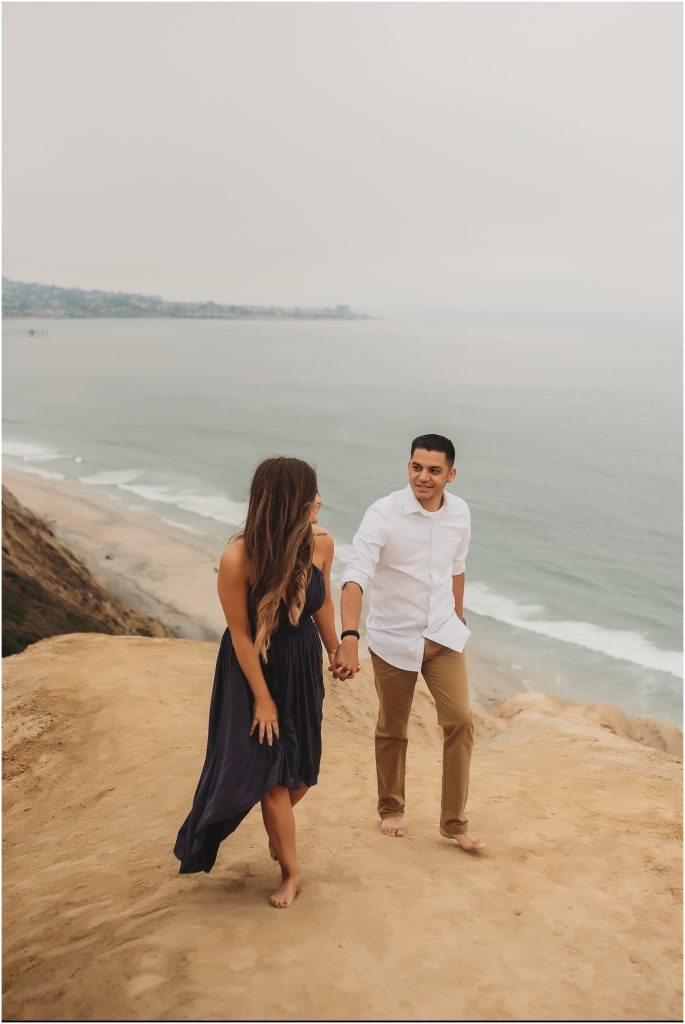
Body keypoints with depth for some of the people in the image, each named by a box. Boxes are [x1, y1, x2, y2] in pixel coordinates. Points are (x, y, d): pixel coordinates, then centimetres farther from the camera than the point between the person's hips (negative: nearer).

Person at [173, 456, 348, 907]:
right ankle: (291, 872, 22)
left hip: (303, 662, 4)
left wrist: (336, 650, 14)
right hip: (255, 666, -4)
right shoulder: (238, 559, -31)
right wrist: (263, 699, -13)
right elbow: (241, 634, -20)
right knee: (269, 766, 1)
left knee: (303, 768, 11)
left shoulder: (321, 542, -18)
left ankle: (278, 826, 45)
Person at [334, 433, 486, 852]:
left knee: (460, 720, -4)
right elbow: (355, 577, -30)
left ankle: (455, 822, 10)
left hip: (443, 636, 3)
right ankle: (391, 809, 34)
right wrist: (350, 638, -43)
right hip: (393, 639, -3)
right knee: (393, 729, 11)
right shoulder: (383, 515, -20)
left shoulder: (460, 512, -4)